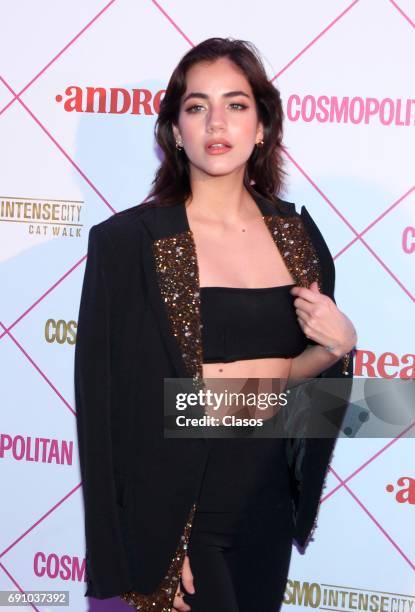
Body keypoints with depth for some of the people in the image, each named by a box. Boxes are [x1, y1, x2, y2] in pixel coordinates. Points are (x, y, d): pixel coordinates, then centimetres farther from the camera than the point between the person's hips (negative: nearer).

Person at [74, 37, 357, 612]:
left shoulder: (297, 233, 2)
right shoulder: (129, 241, -13)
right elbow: (109, 402, -12)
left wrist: (337, 345, -10)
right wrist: (138, 553, -15)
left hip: (268, 500, 5)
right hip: (174, 509, -5)